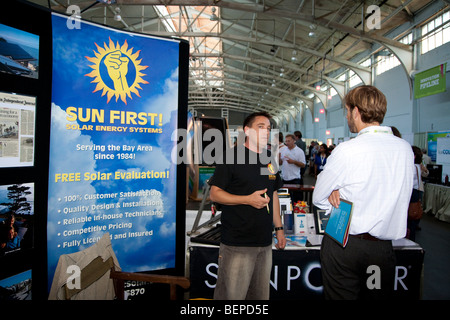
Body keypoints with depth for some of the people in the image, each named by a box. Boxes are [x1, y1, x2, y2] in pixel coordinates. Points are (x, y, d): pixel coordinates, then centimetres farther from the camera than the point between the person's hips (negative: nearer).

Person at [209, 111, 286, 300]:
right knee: (232, 295, 1)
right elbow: (214, 194, -10)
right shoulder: (232, 156, -7)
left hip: (265, 242, 7)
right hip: (236, 243, -6)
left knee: (261, 295, 17)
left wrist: (279, 228, 16)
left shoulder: (270, 160, 13)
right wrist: (248, 199, -19)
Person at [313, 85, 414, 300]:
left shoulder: (346, 150, -17)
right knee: (378, 295, 19)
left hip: (344, 244, -5)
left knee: (340, 296, 10)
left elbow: (318, 198, -6)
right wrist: (342, 192, 0)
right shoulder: (405, 149, 1)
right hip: (384, 248, 5)